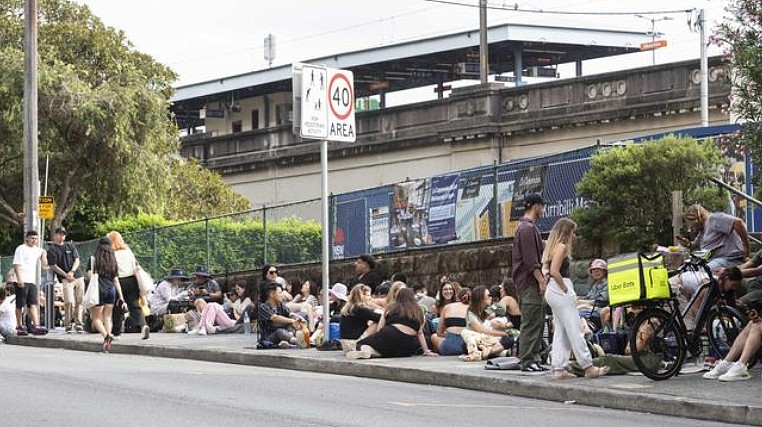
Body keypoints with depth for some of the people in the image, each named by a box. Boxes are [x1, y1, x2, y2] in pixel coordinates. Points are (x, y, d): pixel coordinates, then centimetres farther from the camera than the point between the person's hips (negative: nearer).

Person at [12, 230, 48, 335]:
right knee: (20, 305, 0)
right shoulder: (21, 249, -3)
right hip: (22, 281, -6)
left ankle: (36, 326, -12)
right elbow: (16, 265, -10)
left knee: (33, 304, -4)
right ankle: (20, 327, 6)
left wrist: (43, 255, 4)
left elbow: (45, 265, 18)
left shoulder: (38, 250, 16)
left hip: (32, 281, 6)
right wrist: (19, 279, -18)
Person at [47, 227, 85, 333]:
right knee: (69, 301, -16)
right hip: (65, 279, -4)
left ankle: (78, 324, 7)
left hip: (78, 276, 4)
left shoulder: (70, 246, 19)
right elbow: (53, 266, -2)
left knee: (79, 302, 2)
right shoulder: (52, 250, 6)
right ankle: (68, 324, -7)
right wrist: (65, 274, -13)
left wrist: (72, 271, -8)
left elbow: (77, 260, 10)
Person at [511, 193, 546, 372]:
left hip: (530, 283, 11)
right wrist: (541, 281, -20)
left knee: (538, 322, 11)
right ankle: (527, 360, -9)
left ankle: (533, 358, 12)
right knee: (531, 322, -9)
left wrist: (541, 278, 22)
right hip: (530, 283, -11)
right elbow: (531, 261, -20)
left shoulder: (525, 227, 20)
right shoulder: (528, 228, -14)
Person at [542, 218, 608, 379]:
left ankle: (558, 369, 7)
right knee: (575, 331, -7)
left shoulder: (552, 247, 18)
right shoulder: (562, 246, -11)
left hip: (552, 291, 10)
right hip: (560, 290, -10)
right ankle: (588, 367, -5)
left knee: (560, 332, 10)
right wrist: (565, 289, -14)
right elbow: (554, 271, -21)